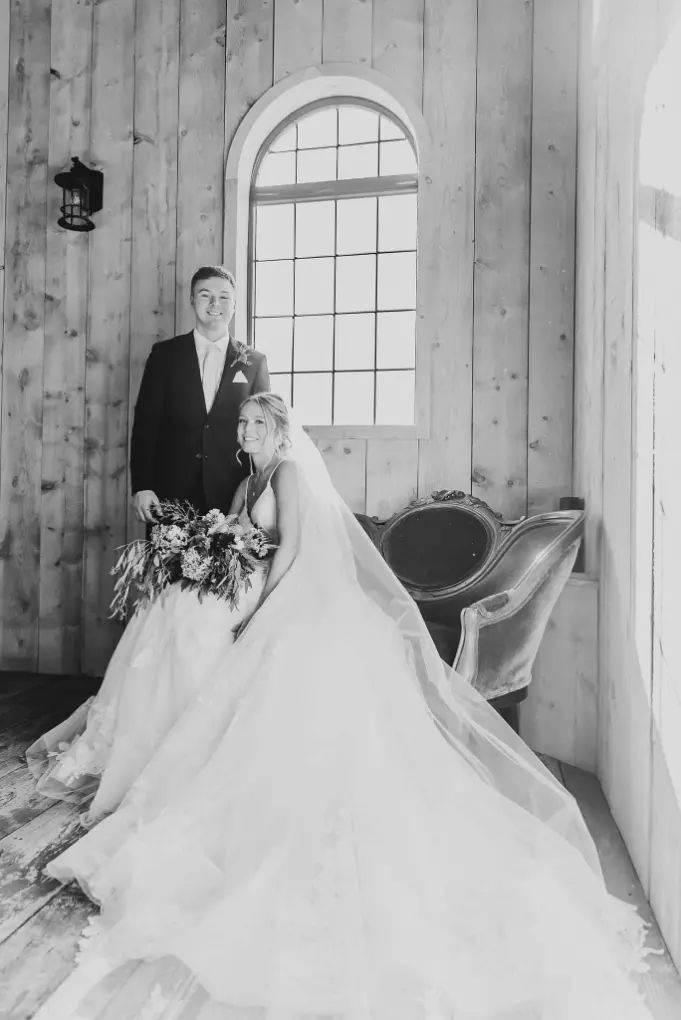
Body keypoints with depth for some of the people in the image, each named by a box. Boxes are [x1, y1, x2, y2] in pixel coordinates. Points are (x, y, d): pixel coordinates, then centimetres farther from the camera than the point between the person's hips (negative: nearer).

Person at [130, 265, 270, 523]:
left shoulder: (254, 362, 5)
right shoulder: (165, 354, 5)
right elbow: (145, 422, 2)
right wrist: (141, 487, -6)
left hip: (232, 499, 0)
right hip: (171, 493, 0)